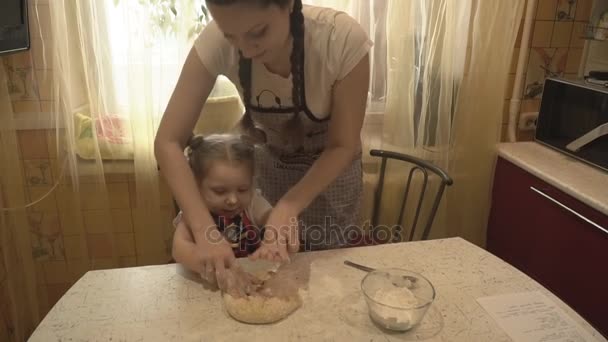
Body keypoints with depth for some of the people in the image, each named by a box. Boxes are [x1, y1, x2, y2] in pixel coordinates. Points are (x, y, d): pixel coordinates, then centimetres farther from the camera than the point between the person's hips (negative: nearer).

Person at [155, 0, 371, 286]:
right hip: (268, 161, 2)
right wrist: (206, 230, -37)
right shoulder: (216, 43, -29)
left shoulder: (344, 39, -34)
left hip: (331, 164, -1)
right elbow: (168, 142, -26)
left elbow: (343, 146, -24)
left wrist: (287, 209, -36)